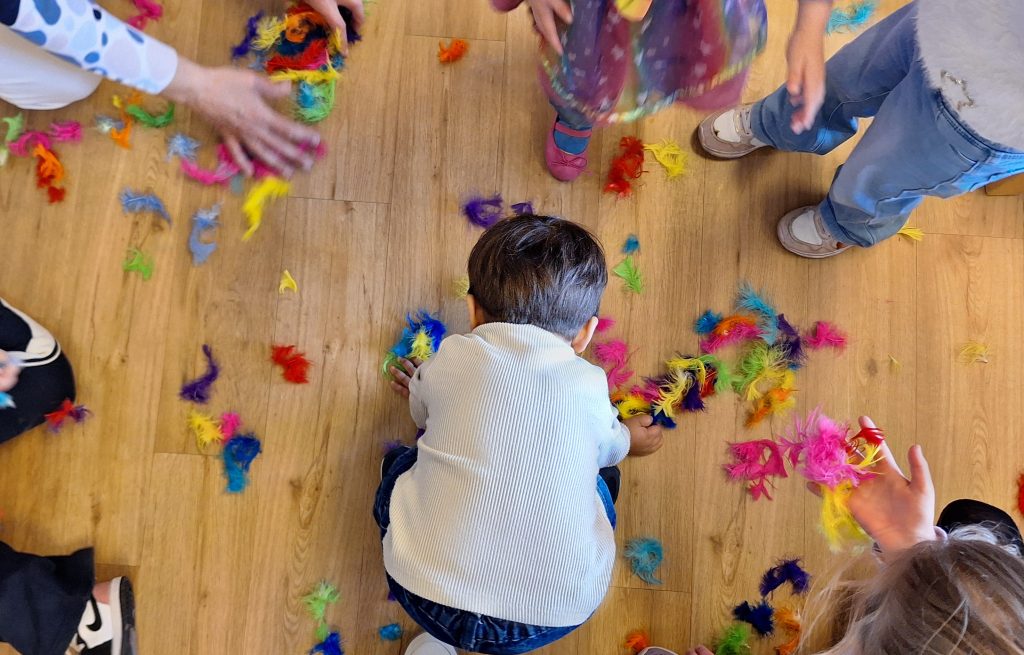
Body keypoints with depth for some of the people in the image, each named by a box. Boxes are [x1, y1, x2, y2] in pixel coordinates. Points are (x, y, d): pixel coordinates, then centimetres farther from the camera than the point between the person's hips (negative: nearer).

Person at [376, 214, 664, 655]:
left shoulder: (452, 359, 0)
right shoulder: (588, 386, 1)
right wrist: (628, 440, 48)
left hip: (429, 597, 0)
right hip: (555, 616, 1)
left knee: (401, 464, 26)